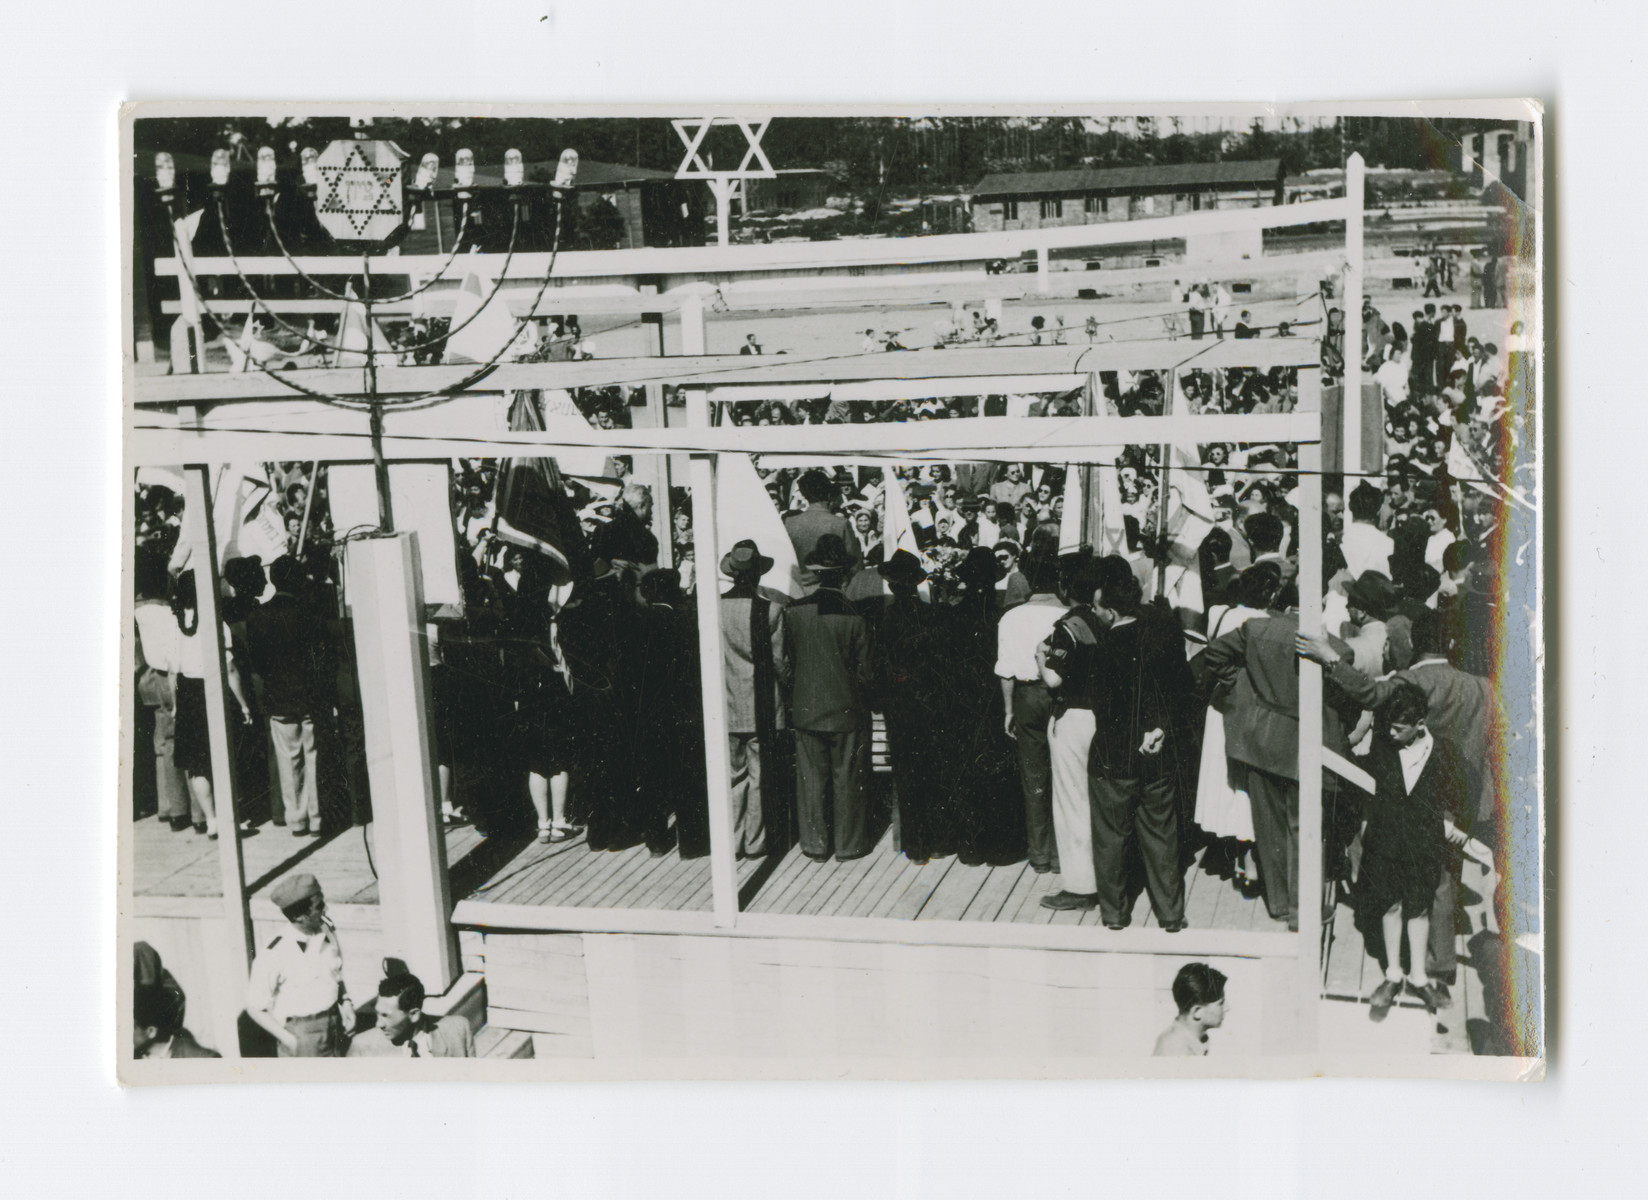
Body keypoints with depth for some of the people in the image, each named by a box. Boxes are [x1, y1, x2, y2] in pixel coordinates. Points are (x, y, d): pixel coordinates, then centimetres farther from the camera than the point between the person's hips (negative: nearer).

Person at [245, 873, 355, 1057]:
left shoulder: (327, 930, -3)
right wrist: (290, 1040, -14)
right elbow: (255, 1008, -12)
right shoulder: (272, 956, -21)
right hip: (301, 1036, -6)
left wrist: (345, 1002, -2)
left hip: (334, 1026, 6)